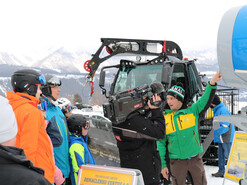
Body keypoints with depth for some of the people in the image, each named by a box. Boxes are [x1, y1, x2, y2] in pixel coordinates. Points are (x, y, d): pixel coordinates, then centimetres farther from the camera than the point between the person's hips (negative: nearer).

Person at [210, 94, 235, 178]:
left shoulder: (223, 111, -21)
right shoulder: (217, 110, 11)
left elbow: (224, 127, -25)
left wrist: (214, 132, -16)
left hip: (226, 139, -10)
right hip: (221, 139, 10)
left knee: (229, 156, -4)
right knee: (221, 155, 14)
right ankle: (221, 172, 21)